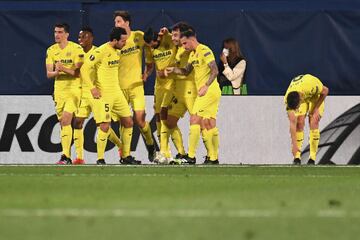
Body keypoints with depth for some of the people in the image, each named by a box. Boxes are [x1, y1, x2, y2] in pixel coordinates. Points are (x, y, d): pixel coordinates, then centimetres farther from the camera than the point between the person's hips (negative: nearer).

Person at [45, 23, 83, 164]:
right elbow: (48, 74, 4)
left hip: (74, 89, -6)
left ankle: (65, 156, -23)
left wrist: (64, 69, -29)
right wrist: (56, 72, -18)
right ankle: (66, 155, 15)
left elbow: (78, 72, -13)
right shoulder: (51, 51, 7)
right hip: (59, 90, 6)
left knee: (66, 120, -18)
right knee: (63, 123, 9)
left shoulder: (76, 49, -9)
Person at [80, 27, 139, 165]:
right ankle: (100, 159, 0)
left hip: (117, 92, 9)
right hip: (103, 95, -9)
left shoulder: (117, 52, 9)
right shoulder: (101, 52, -16)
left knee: (128, 123, 8)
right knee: (105, 126, -11)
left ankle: (126, 157, 17)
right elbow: (84, 69, -17)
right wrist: (92, 88, -20)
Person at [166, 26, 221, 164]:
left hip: (209, 91, -9)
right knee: (209, 125, 9)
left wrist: (206, 86, -26)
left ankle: (191, 156, -12)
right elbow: (186, 71, 22)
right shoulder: (193, 54, 16)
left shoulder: (204, 51, -13)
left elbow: (215, 71, -19)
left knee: (195, 120, -10)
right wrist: (173, 70, 5)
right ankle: (213, 157, 10)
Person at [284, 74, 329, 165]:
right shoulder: (287, 99, -34)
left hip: (315, 95, -1)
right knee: (299, 122, -18)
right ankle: (297, 157, -11)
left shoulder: (310, 86, -44)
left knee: (313, 122, -18)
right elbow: (292, 123, -29)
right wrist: (294, 144, -30)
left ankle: (312, 158, -14)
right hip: (302, 96, 1)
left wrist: (316, 108, -20)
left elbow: (325, 91, -21)